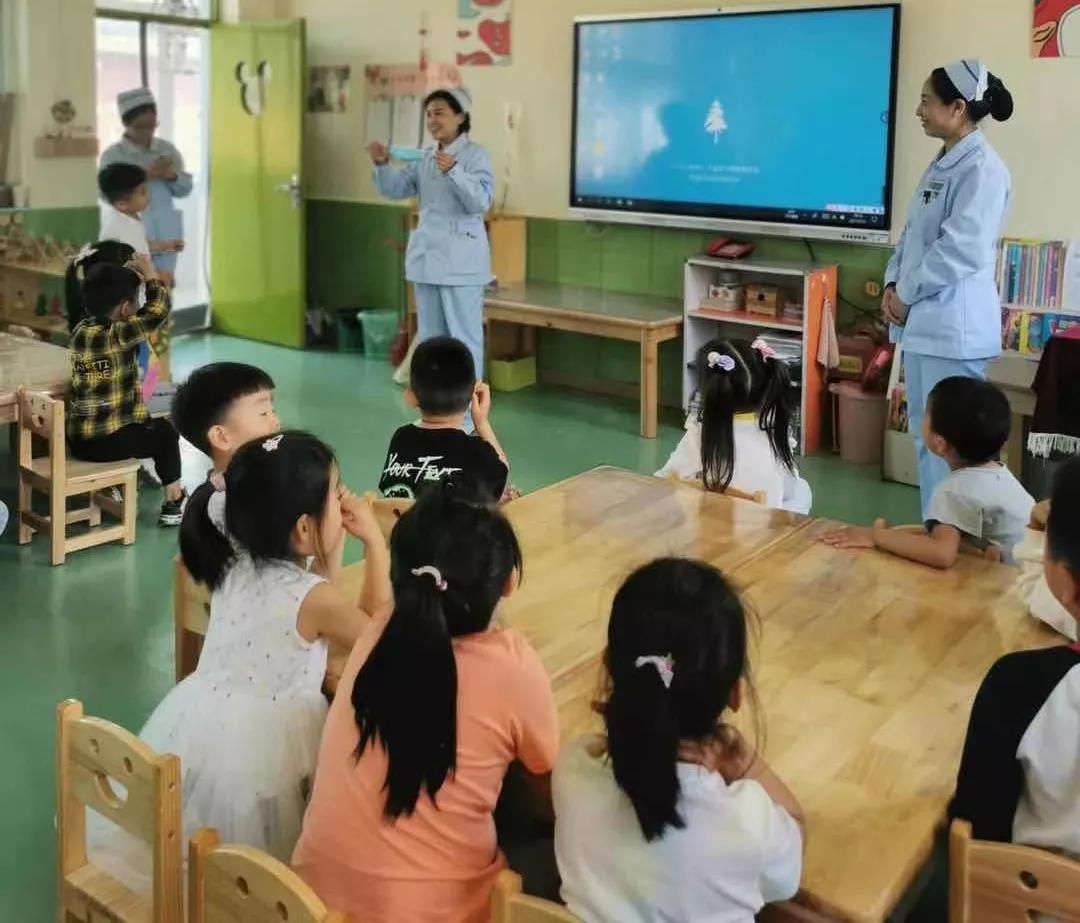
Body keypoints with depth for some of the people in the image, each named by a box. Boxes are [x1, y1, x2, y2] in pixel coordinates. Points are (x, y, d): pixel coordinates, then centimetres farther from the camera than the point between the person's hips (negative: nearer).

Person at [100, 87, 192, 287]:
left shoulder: (167, 150, 8)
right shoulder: (113, 155, -4)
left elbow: (185, 188, 10)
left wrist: (172, 176, -13)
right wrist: (144, 176, -23)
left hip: (164, 235, 3)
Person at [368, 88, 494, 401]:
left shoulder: (476, 155, -7)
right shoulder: (424, 159, 14)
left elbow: (481, 201, -19)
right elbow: (396, 189, 9)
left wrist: (453, 172, -33)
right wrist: (382, 165, -10)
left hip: (461, 259, -7)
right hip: (426, 256, 7)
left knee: (464, 337, -4)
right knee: (430, 337, 13)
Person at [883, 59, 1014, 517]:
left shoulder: (982, 169, -15)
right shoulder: (941, 164, 14)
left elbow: (960, 251, -23)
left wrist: (906, 295, -14)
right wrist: (893, 284, 3)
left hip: (953, 324, -10)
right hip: (922, 320, 10)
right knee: (925, 436, 17)